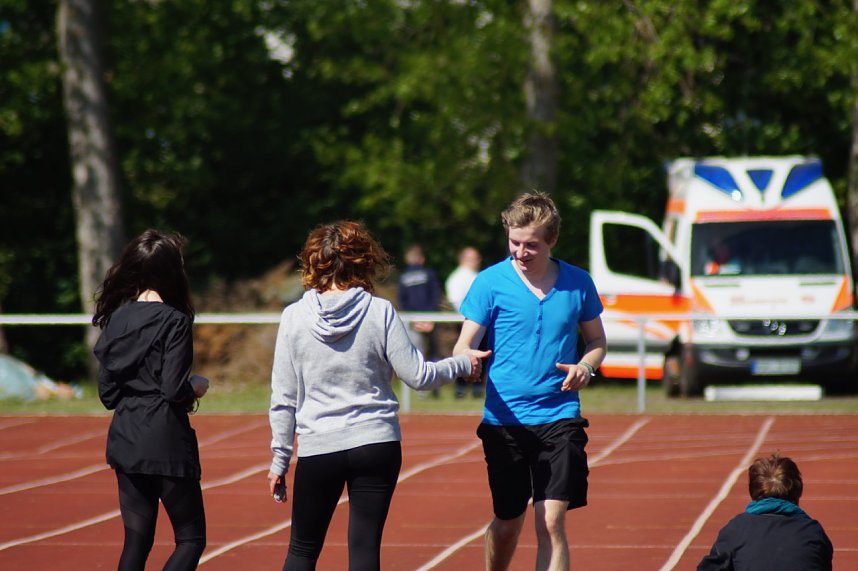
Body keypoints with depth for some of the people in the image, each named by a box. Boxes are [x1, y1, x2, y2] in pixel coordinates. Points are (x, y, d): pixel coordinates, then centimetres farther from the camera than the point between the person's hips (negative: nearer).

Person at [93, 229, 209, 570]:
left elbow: (107, 394, 9)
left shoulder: (116, 319, 7)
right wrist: (199, 386, 3)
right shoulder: (174, 322, -12)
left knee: (136, 542, 12)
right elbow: (175, 391, -17)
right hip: (166, 445, -6)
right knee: (191, 538, 5)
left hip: (124, 443, 6)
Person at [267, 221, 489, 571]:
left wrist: (280, 458, 8)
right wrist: (462, 364, 15)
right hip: (377, 444, -1)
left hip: (317, 450, 1)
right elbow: (418, 376, -3)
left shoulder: (294, 318, -2)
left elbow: (283, 399, 1)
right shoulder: (380, 312, -5)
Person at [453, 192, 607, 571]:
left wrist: (585, 367, -7)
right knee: (507, 523, 12)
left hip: (559, 419, 0)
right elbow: (465, 345, -6)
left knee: (551, 522, -11)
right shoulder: (490, 282, -3)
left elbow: (596, 340, 16)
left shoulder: (577, 283, 3)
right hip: (503, 421, 0)